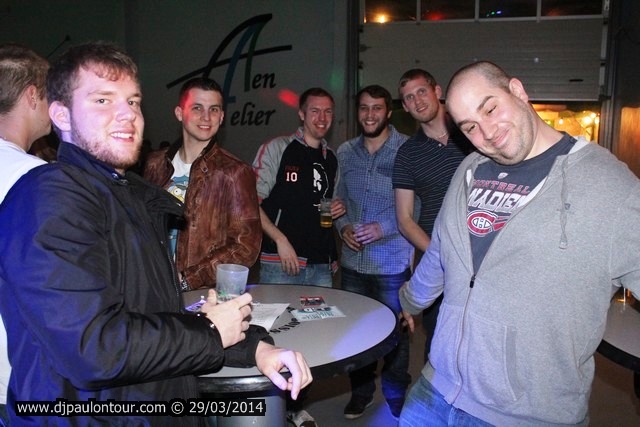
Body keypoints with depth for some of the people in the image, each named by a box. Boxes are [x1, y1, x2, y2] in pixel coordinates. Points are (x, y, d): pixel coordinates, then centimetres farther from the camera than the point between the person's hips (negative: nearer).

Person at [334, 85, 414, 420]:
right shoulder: (345, 152, 7)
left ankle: (396, 400, 32)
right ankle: (360, 392, 37)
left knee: (394, 333, 10)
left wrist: (384, 228, -20)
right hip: (353, 260, 5)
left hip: (393, 262, -4)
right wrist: (343, 226, -5)